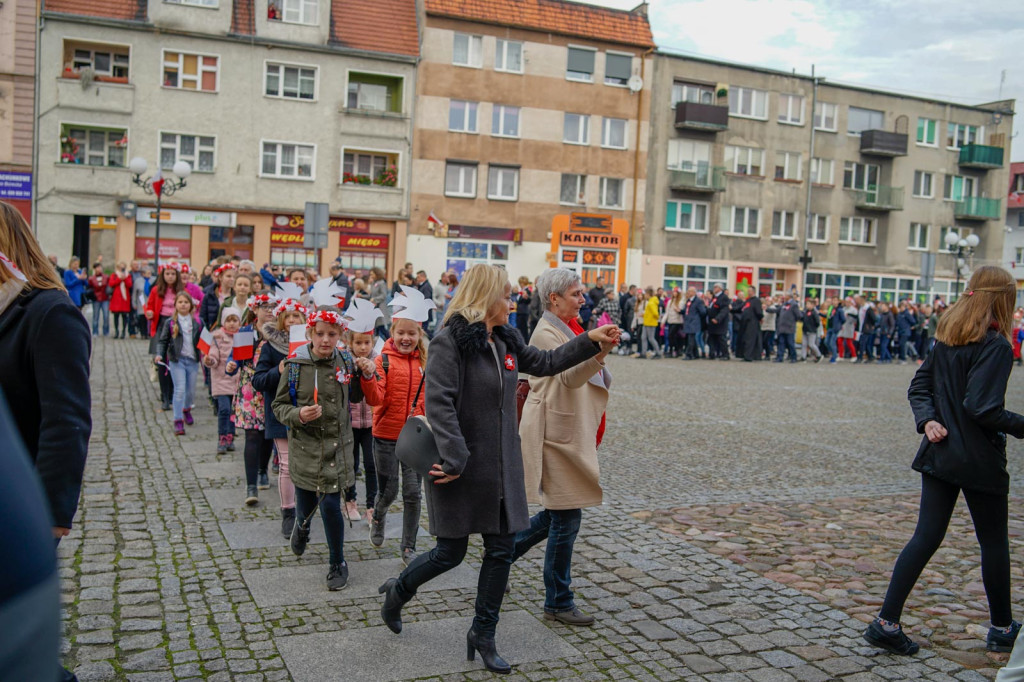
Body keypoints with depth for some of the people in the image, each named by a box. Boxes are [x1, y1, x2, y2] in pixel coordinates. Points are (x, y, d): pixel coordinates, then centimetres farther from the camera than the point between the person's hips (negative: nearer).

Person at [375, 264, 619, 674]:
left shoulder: (506, 341, 9)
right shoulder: (449, 342, -16)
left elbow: (544, 363, 23)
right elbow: (439, 404, -22)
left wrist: (590, 341, 19)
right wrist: (454, 460, -26)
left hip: (502, 468, 7)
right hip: (463, 469, -7)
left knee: (502, 551, 9)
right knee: (450, 553, 4)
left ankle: (483, 633, 25)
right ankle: (398, 591, 34)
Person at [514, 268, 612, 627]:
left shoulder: (567, 328, 15)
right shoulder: (545, 333, -15)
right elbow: (569, 375, -33)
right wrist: (598, 353, -50)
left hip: (571, 432, 10)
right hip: (554, 433, -10)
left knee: (558, 513, 16)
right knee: (566, 518, -3)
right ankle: (558, 603, 9)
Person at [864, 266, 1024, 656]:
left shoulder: (946, 338, 8)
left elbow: (919, 387, 8)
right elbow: (982, 408, -22)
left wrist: (928, 421, -4)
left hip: (939, 453, 6)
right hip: (979, 461, -6)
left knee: (926, 536, 7)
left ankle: (887, 622, 1)